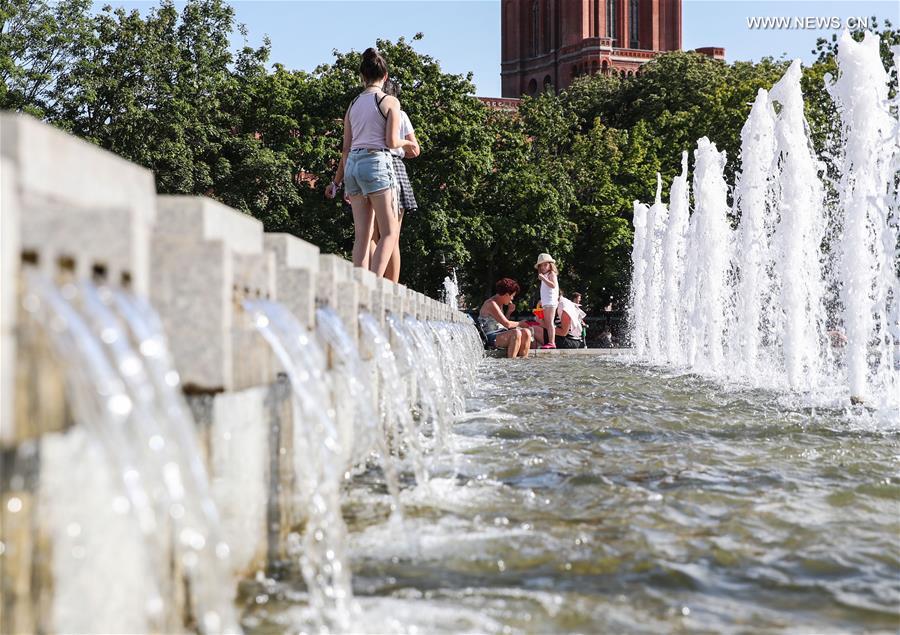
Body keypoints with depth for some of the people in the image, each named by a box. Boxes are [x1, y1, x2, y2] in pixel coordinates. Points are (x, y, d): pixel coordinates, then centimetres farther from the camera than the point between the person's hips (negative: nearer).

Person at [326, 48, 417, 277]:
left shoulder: (353, 104, 15)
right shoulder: (390, 101, -1)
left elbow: (346, 148, 14)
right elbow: (392, 141, -8)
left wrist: (337, 181, 20)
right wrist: (407, 142, 14)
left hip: (352, 164, 6)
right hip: (376, 162, -6)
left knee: (362, 235, 6)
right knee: (390, 233, -4)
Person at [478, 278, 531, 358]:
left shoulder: (500, 304, 17)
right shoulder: (491, 304, -15)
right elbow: (507, 324, -18)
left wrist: (509, 312, 7)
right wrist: (519, 323, -2)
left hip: (501, 333, 10)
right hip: (491, 338, -10)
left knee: (526, 332, -8)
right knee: (516, 333, -30)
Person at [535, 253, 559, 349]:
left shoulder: (551, 274, -3)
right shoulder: (545, 276, 23)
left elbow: (553, 285, -20)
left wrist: (543, 279, -24)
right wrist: (542, 300, 21)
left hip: (551, 302, -9)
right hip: (546, 303, 10)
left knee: (550, 322, -15)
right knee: (546, 323, 7)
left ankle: (552, 342, -19)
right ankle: (549, 341, 7)